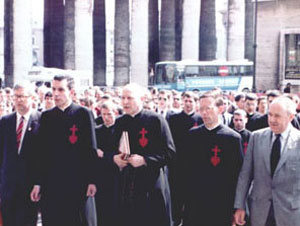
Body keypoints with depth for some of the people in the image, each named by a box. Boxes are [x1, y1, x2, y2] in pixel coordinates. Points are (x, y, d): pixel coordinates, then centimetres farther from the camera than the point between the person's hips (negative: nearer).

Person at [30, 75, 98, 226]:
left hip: (77, 182, -3)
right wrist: (38, 183, 5)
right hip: (50, 183, 3)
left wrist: (91, 180, -7)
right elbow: (42, 151, 9)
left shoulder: (84, 114, 0)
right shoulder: (46, 116, 9)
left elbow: (91, 149, -3)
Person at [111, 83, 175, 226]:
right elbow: (114, 149, 21)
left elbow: (169, 152, -8)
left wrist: (144, 160, -18)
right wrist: (114, 157, -1)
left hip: (151, 184, -4)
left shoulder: (155, 120, -6)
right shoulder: (120, 122, 11)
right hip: (126, 185, 5)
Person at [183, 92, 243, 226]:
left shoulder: (232, 138, -5)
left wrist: (235, 207, -6)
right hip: (194, 203, 3)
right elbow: (186, 167, 9)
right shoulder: (192, 135, 6)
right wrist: (182, 199, 6)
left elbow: (237, 173, -5)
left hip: (221, 206, -3)